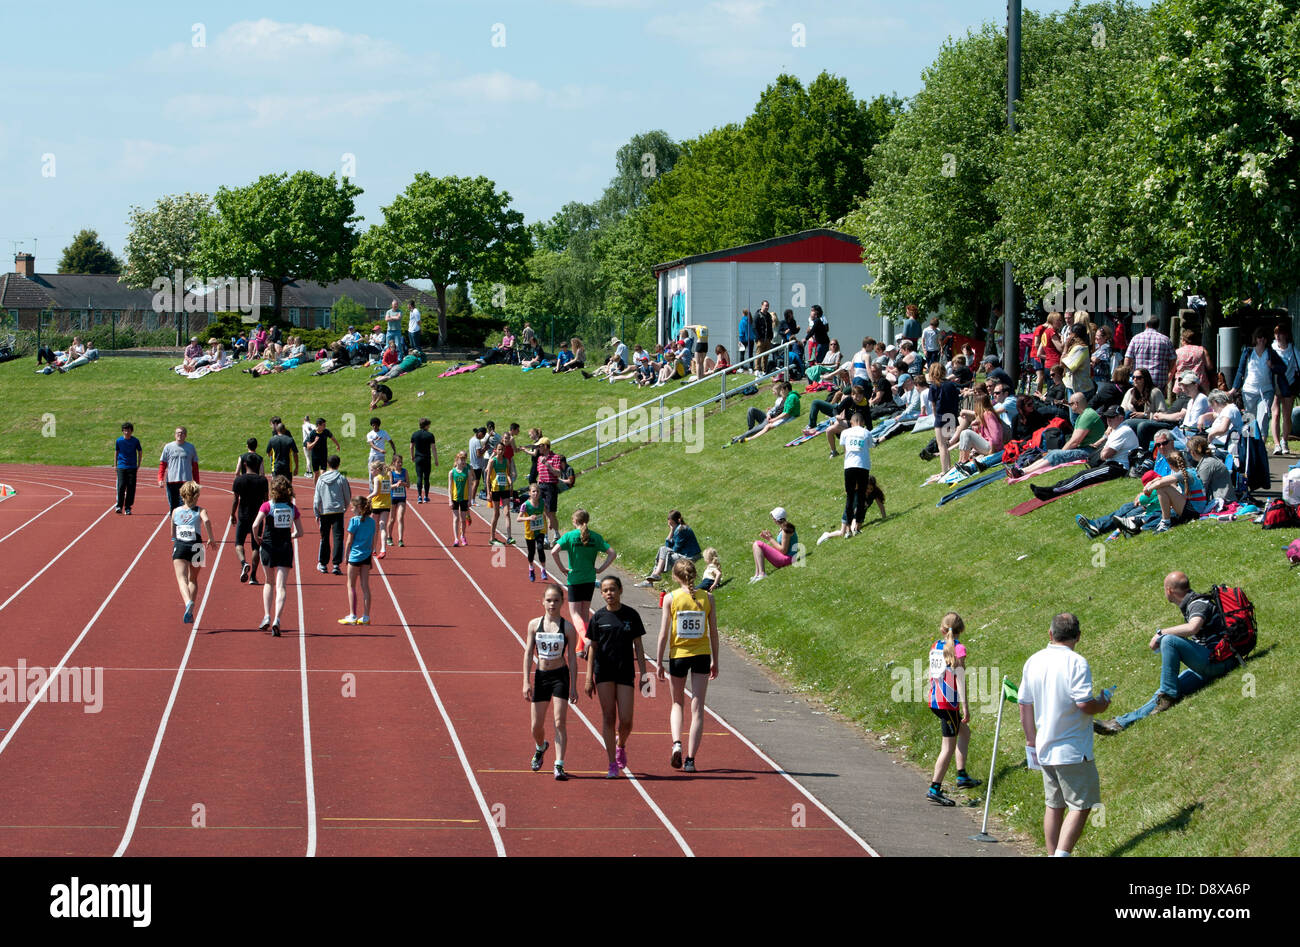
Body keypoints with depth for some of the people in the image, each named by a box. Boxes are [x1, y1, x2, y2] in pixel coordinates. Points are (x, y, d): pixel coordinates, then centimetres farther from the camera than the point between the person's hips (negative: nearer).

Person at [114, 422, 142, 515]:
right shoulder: (119, 440, 0)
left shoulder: (135, 441, 0)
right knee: (121, 486, -11)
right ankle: (119, 506, -1)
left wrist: (138, 465, 8)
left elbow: (140, 452, 12)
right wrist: (115, 465, 10)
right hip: (121, 467, 0)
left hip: (132, 467, 0)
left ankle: (128, 508, 5)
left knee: (131, 488, -2)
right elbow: (116, 452, 12)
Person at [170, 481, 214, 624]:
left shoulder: (175, 511, 14)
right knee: (193, 580, 20)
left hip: (179, 546, 0)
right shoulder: (200, 511, 7)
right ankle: (190, 612, 15)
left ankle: (188, 602, -43)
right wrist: (211, 538, -5)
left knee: (182, 578, -14)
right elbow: (207, 521, -15)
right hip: (195, 547, 0)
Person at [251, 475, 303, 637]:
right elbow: (299, 532, 5)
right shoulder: (292, 508, 2)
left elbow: (256, 525, -18)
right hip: (286, 548, 1)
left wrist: (256, 538, 0)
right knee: (280, 586, -3)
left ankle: (266, 616, 12)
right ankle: (276, 619, -18)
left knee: (269, 582, 20)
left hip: (269, 546, -1)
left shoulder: (267, 505, -6)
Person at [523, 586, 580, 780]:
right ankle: (540, 747, 42)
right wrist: (526, 682, -4)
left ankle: (559, 765, -10)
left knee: (559, 721, -11)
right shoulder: (534, 625, 1)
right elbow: (528, 654, 3)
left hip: (560, 676, -2)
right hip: (540, 677, 2)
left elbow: (572, 658, -1)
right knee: (537, 725, 8)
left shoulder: (567, 627, -3)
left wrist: (573, 687, -4)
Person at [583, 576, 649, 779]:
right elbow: (593, 647, 5)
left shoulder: (631, 615, 1)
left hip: (625, 671, 0)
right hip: (604, 671, 0)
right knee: (608, 717, -2)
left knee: (625, 720, -4)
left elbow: (638, 646, 5)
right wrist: (589, 679, 3)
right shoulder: (598, 617, 2)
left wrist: (643, 673, 0)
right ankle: (612, 764, 3)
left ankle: (621, 745, 29)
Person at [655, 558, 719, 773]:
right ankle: (690, 759, 2)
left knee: (677, 704, 19)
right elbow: (713, 632, 2)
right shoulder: (707, 598, -1)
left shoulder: (670, 598, -6)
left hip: (678, 655, -1)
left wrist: (659, 663, 1)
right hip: (702, 655, 1)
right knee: (697, 709, 5)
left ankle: (677, 743, -5)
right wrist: (715, 661, 12)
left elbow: (663, 634, -6)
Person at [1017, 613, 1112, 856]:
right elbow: (1084, 704, -22)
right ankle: (1062, 854, -14)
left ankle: (1053, 854, 18)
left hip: (1045, 750, 7)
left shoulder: (1033, 661, 6)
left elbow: (1024, 705, 11)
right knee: (1081, 806, -2)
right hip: (1073, 751, -7)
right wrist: (1102, 704, 0)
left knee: (1054, 805, 16)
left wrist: (1031, 742, 18)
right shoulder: (1076, 663, -15)